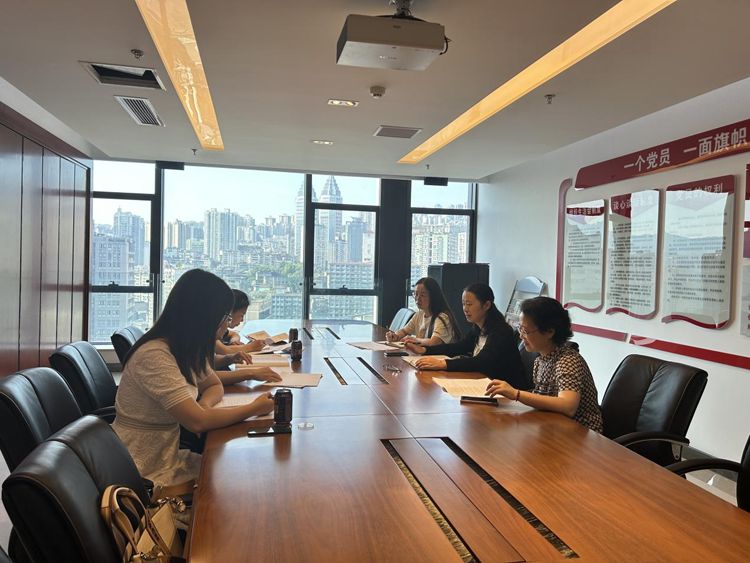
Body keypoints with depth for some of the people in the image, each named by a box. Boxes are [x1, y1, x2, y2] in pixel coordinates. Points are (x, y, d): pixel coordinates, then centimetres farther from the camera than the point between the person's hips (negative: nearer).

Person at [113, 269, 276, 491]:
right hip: (143, 475, -8)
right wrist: (254, 408, -16)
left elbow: (215, 386, 14)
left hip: (167, 457, 8)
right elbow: (197, 422, -29)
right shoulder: (154, 356, -26)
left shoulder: (189, 350, 1)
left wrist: (204, 405, -10)